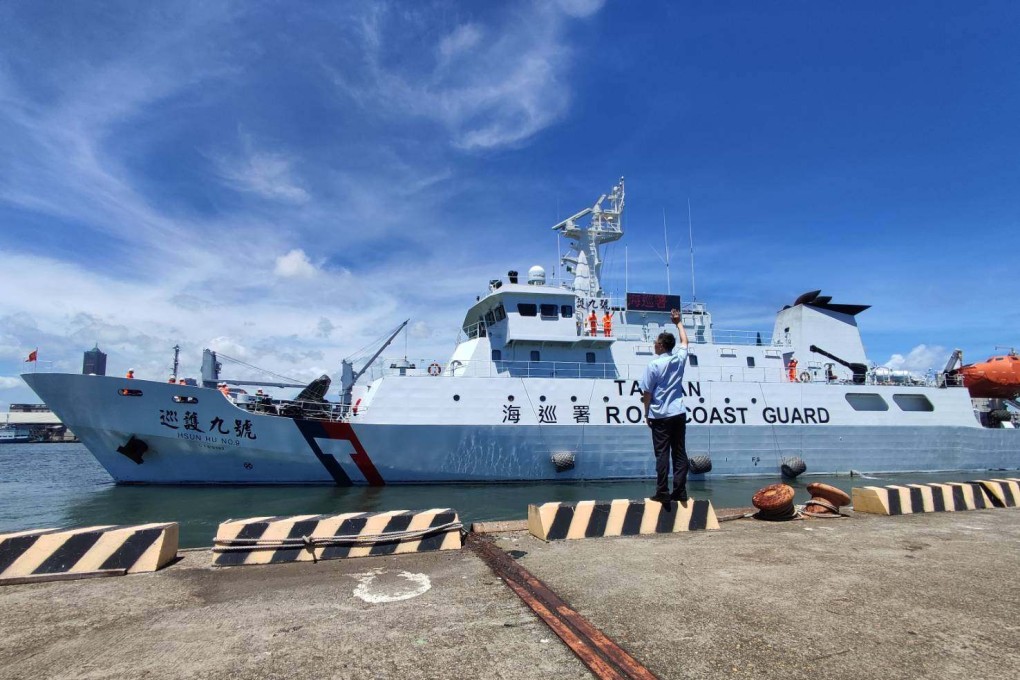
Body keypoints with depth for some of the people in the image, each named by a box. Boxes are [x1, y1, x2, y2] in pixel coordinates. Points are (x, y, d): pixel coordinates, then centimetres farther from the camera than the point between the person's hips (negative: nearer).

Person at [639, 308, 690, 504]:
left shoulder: (653, 365, -10)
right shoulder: (679, 358, 1)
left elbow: (647, 392, -8)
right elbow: (684, 341, 23)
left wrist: (646, 413, 4)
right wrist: (679, 322, 34)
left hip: (660, 416, -4)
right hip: (678, 414, 4)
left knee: (662, 454, -1)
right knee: (680, 453, 6)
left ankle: (663, 493, 1)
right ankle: (680, 492, 8)